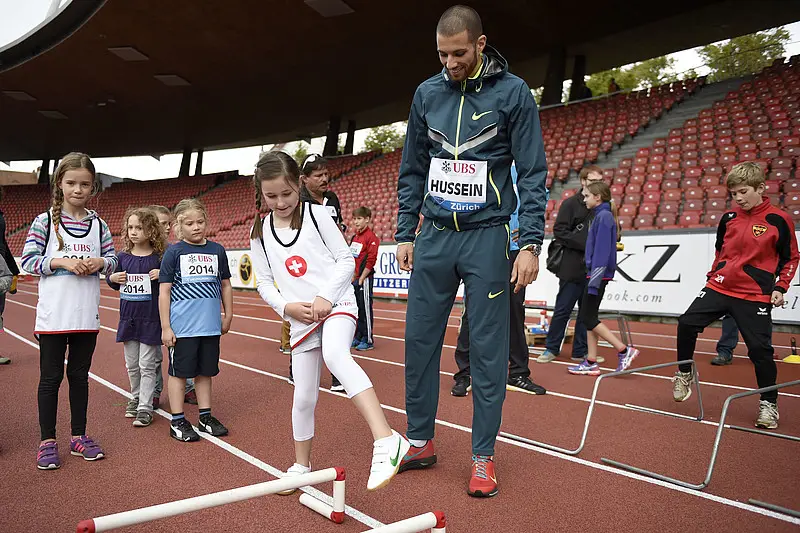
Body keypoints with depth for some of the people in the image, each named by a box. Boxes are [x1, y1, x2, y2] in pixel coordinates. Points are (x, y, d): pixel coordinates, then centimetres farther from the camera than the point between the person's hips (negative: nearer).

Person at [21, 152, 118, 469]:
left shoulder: (98, 225, 6)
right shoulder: (44, 222, -2)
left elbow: (113, 261, 9)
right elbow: (27, 261, -5)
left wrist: (100, 262, -12)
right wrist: (61, 262, -18)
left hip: (86, 316, 3)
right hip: (52, 315, -3)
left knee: (80, 375, 13)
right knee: (51, 377, 6)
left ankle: (79, 436, 24)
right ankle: (47, 441, 18)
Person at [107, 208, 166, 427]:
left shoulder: (159, 258, -8)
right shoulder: (123, 257, 4)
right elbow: (115, 284, 17)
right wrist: (113, 278, -4)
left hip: (150, 319, -4)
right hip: (128, 318, 4)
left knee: (147, 366, 0)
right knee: (132, 365, 15)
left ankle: (145, 408, 7)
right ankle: (135, 398, 34)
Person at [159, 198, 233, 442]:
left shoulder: (217, 251, 6)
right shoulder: (174, 252, -3)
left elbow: (225, 285, 15)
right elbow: (164, 291, -4)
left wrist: (228, 316, 14)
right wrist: (165, 327, -7)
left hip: (210, 326, 3)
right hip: (181, 327, -3)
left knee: (205, 371, 13)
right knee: (179, 372, 6)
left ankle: (206, 417, 26)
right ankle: (177, 421, 17)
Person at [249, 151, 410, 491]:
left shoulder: (315, 213, -1)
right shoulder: (260, 233, 7)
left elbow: (346, 260, -2)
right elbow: (264, 283, 9)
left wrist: (326, 297, -15)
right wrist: (287, 307, -9)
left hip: (337, 304, -4)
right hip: (300, 319, 4)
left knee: (335, 354, -36)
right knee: (304, 397, 9)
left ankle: (386, 441, -44)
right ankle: (302, 465, 33)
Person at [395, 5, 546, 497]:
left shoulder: (513, 92, -3)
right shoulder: (427, 94, 8)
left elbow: (533, 173, -5)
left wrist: (531, 244, -12)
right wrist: (405, 233, 10)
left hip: (487, 236, -4)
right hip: (434, 235, 4)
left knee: (487, 347, 0)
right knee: (420, 339, 5)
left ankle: (484, 457, 14)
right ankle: (420, 442, 21)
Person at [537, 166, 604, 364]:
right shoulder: (570, 204, -4)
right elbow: (560, 232, -12)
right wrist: (586, 244, -16)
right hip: (573, 267, -5)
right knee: (563, 310, 1)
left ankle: (580, 351, 19)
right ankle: (552, 348, 14)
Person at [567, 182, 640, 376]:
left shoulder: (604, 216, -13)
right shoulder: (600, 215, 16)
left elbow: (602, 250, -19)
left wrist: (595, 279, -22)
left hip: (599, 274, -10)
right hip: (594, 274, 10)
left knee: (588, 318, -5)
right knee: (586, 317, 10)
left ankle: (624, 350, -1)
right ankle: (591, 363, 13)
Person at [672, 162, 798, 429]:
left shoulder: (778, 220, -6)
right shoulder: (729, 218, 6)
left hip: (755, 296, -4)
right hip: (719, 288, 4)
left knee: (760, 349, -2)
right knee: (687, 323, -9)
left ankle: (769, 403, 18)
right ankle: (684, 374, 14)